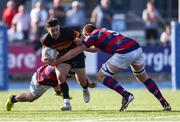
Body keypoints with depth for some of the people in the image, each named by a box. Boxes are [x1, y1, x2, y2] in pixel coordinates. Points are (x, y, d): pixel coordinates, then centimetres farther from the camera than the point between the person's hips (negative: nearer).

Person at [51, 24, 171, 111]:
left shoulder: (92, 36, 10)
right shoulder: (103, 31, 32)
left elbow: (75, 52, 10)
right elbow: (94, 49, 46)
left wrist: (56, 61, 17)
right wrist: (81, 45, 34)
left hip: (124, 53, -8)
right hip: (137, 47, 8)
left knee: (102, 76, 4)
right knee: (143, 76, 26)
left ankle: (126, 95, -9)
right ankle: (164, 103, 21)